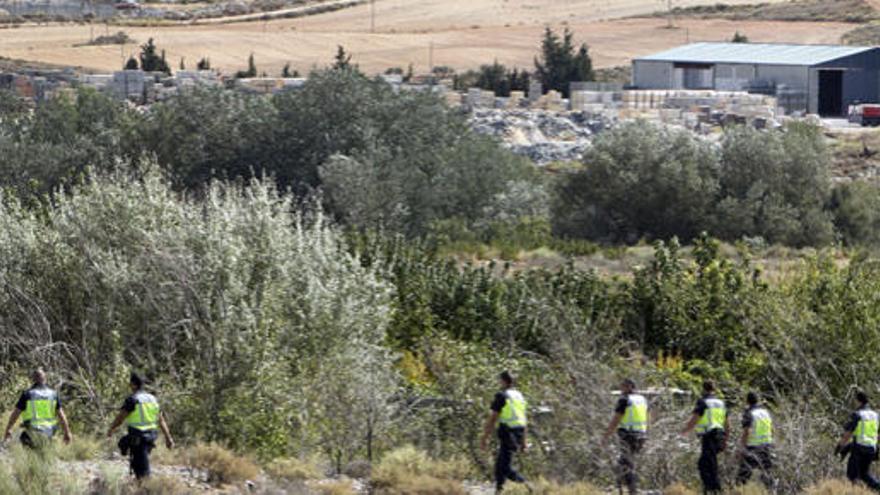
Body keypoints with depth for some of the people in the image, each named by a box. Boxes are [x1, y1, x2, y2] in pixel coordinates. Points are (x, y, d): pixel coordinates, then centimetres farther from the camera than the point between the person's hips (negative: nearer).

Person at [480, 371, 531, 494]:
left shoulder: (501, 396, -11)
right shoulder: (519, 396, 13)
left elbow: (492, 419, -13)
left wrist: (485, 438, -8)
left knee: (506, 469, -7)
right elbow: (524, 420, 16)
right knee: (499, 464, 18)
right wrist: (523, 441, 21)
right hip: (518, 435, 8)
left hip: (507, 436, -8)